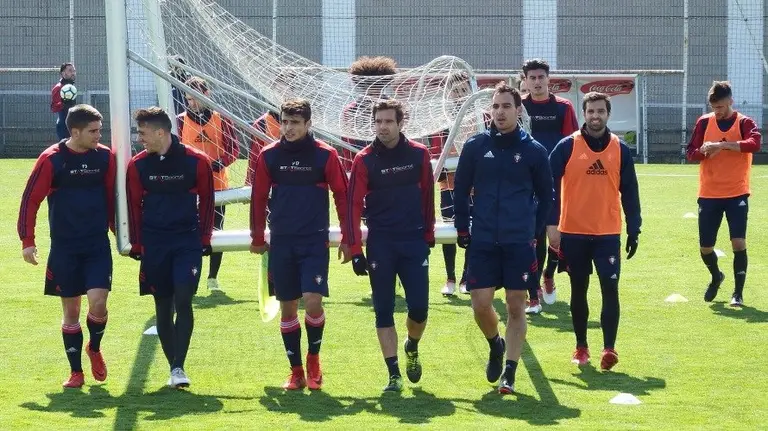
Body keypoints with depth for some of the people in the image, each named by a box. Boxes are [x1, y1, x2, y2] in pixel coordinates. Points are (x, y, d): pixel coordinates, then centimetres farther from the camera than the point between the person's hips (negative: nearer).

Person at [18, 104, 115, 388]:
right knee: (71, 311, 5)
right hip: (64, 248, -1)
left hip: (98, 245, 1)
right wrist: (27, 241, -8)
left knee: (97, 303, -14)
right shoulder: (51, 159, -8)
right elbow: (30, 199, -5)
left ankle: (95, 348, 17)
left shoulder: (105, 157, 0)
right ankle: (76, 372, 18)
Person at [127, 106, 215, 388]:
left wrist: (204, 238, 1)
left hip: (188, 241, -2)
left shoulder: (196, 161, -6)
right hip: (154, 244, 2)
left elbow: (206, 200, 4)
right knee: (163, 306, 4)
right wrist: (136, 243, 4)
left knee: (183, 300, -13)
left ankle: (179, 366, -11)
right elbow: (134, 205, 7)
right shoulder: (138, 165, 0)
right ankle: (174, 367, 14)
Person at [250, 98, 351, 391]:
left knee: (313, 301, -15)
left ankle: (313, 358, 9)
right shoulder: (269, 156, 2)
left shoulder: (325, 155, -4)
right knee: (287, 307, 5)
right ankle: (296, 371, 16)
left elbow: (342, 197, 1)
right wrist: (257, 239, 9)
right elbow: (258, 198, 8)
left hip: (315, 241, -2)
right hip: (281, 243, 2)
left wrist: (347, 240, 0)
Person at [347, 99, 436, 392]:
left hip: (414, 241, 1)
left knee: (419, 308, -2)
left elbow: (427, 194, 10)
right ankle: (394, 374, 7)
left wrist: (429, 234, 10)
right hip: (380, 244, -1)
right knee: (383, 310, 0)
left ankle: (412, 348, 30)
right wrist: (355, 250, -11)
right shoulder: (364, 160, -5)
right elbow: (353, 205, -7)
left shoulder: (419, 154, 0)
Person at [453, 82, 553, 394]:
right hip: (482, 242, 1)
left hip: (519, 243, -1)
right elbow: (461, 191, 9)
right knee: (481, 305, -2)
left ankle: (509, 374, 7)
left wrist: (533, 232, 6)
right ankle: (495, 345, 29)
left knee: (516, 307, 1)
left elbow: (545, 196, 10)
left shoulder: (533, 150, 0)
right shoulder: (475, 146, 2)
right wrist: (463, 230, 6)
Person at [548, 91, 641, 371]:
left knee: (610, 288, -9)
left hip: (608, 233, 1)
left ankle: (609, 348, -10)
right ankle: (581, 347, 21)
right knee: (578, 290, 9)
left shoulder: (620, 149, 4)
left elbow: (629, 192, 7)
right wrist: (552, 224, -11)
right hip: (573, 232, 0)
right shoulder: (567, 147, -2)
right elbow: (550, 186, -4)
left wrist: (633, 230, 5)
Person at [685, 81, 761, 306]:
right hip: (709, 195, 3)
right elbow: (690, 152, 5)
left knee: (739, 242, -14)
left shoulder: (744, 122, -5)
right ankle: (716, 277, 37)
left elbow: (754, 143, -25)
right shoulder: (704, 122, 4)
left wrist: (722, 145, -30)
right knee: (705, 247, 6)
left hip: (737, 194, -3)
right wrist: (703, 150, -17)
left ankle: (738, 292, -1)